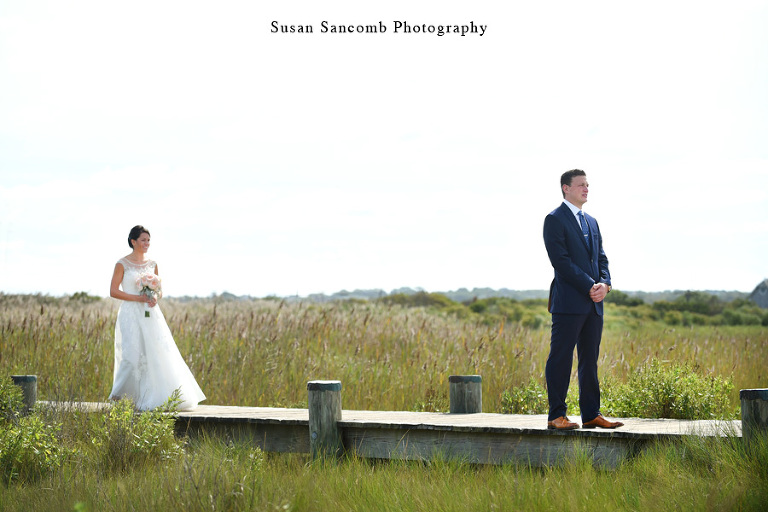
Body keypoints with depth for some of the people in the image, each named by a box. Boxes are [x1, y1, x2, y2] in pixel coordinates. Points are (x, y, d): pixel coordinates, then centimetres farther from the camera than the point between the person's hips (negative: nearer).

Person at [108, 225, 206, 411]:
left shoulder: (152, 264, 13)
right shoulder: (122, 264, -3)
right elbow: (113, 291, -7)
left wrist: (155, 298, -6)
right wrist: (138, 298, -14)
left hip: (151, 315, 5)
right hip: (131, 315, -5)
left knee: (158, 354, -2)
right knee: (133, 356, -9)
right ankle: (117, 396, 8)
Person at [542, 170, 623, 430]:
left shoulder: (591, 222, 20)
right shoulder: (555, 220, -4)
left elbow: (601, 257, 17)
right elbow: (561, 260, -13)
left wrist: (605, 283, -4)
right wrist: (590, 286, -16)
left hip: (593, 304, 8)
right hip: (569, 302, -7)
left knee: (590, 360, 9)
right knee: (560, 359, -4)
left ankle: (591, 414, 13)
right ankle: (556, 416, 0)